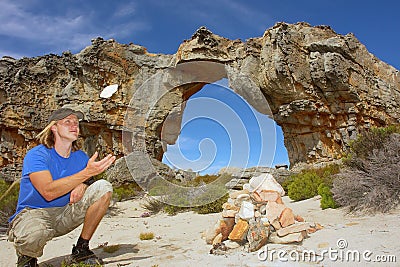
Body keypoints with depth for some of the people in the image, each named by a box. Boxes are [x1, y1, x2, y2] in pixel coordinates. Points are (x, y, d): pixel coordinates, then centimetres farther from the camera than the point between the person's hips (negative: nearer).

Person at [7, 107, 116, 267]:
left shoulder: (81, 157, 1)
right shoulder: (36, 155, -16)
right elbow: (48, 192, -30)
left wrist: (83, 186, -19)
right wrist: (87, 172, -34)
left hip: (64, 215, 5)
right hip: (32, 213, -5)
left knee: (103, 187, -12)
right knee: (33, 234, -41)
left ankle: (81, 249, -3)